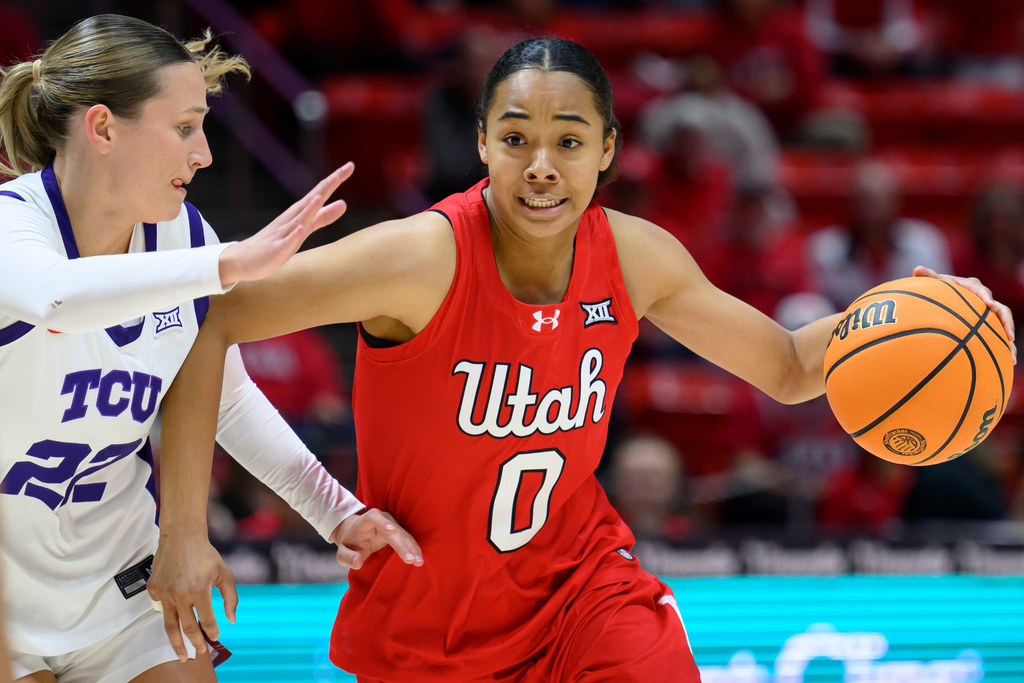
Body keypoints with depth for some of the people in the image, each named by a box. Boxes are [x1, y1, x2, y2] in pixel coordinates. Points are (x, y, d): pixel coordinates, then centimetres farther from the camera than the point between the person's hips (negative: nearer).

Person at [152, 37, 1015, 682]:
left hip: (579, 575, 3)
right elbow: (208, 319, -24)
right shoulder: (423, 258, -26)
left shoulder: (635, 258, -10)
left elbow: (788, 370, 6)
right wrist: (185, 531, -27)